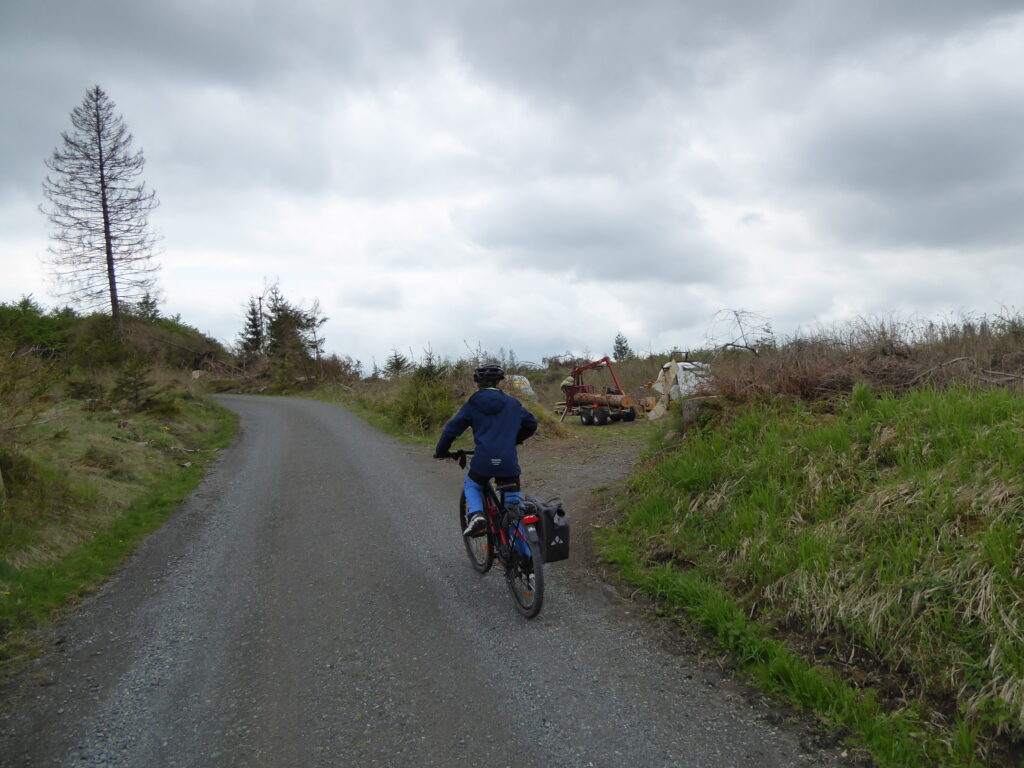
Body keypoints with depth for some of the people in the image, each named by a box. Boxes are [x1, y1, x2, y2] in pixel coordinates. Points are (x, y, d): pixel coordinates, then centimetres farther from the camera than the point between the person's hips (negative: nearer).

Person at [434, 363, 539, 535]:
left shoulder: (471, 405, 4)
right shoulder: (512, 403, 11)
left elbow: (452, 429, 3)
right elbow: (531, 423, 20)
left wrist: (441, 451, 18)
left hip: (482, 462, -1)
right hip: (509, 463, 1)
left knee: (471, 486, 27)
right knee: (514, 502, 14)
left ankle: (475, 514, 0)